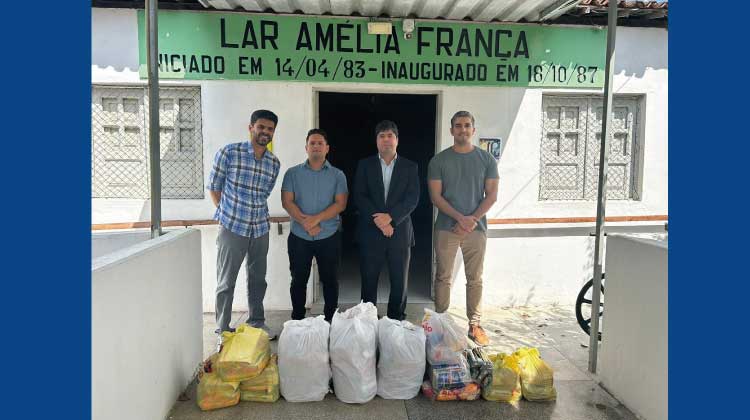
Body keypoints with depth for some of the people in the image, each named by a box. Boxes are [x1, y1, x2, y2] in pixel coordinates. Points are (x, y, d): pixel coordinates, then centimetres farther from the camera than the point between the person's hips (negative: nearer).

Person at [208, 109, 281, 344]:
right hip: (232, 228, -4)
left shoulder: (274, 164, 5)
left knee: (258, 280, 15)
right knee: (226, 283, 5)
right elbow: (214, 188, -1)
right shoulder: (229, 153, -8)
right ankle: (223, 330, 17)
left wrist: (257, 214, 10)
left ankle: (257, 322, 32)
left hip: (260, 230, 5)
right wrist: (227, 214, 1)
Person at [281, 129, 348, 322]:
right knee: (299, 280, 9)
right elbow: (287, 201, -3)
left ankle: (330, 320, 22)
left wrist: (316, 219, -18)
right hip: (299, 237, 1)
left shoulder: (338, 175, 3)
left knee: (330, 280, 8)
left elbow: (340, 204, -6)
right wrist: (306, 223, -16)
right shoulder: (292, 173, 4)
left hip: (329, 237, 0)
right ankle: (297, 320, 23)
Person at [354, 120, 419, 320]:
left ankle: (396, 322, 20)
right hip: (370, 233, 0)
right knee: (368, 281, 5)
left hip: (400, 232, 0)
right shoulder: (364, 165, 7)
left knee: (400, 283, 6)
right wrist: (378, 220, -13)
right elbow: (359, 197, -1)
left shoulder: (410, 167, 7)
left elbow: (413, 198, -3)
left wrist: (390, 217, -16)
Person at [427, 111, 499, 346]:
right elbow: (435, 196, -3)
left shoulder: (486, 159, 4)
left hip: (476, 228, 1)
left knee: (475, 279, 7)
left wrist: (472, 219, -12)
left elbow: (492, 195, 2)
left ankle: (474, 325, 18)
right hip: (446, 228, 0)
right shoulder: (439, 161, 2)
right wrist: (460, 218, -14)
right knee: (443, 278, 6)